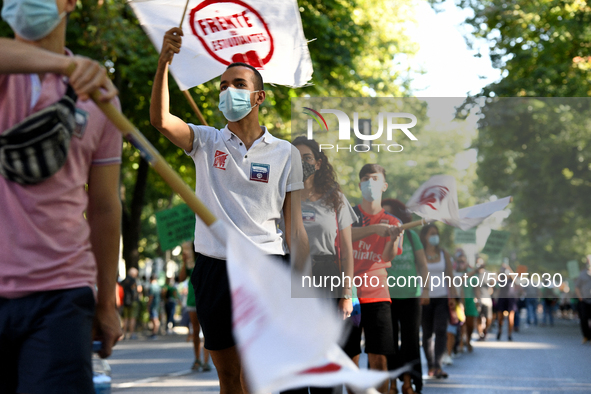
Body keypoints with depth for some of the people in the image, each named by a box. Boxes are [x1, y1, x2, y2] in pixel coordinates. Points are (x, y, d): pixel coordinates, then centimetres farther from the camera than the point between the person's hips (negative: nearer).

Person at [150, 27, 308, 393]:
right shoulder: (207, 142, 8)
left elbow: (295, 226, 7)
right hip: (214, 267, 2)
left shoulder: (286, 153, 7)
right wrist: (164, 61, -24)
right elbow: (160, 119, -12)